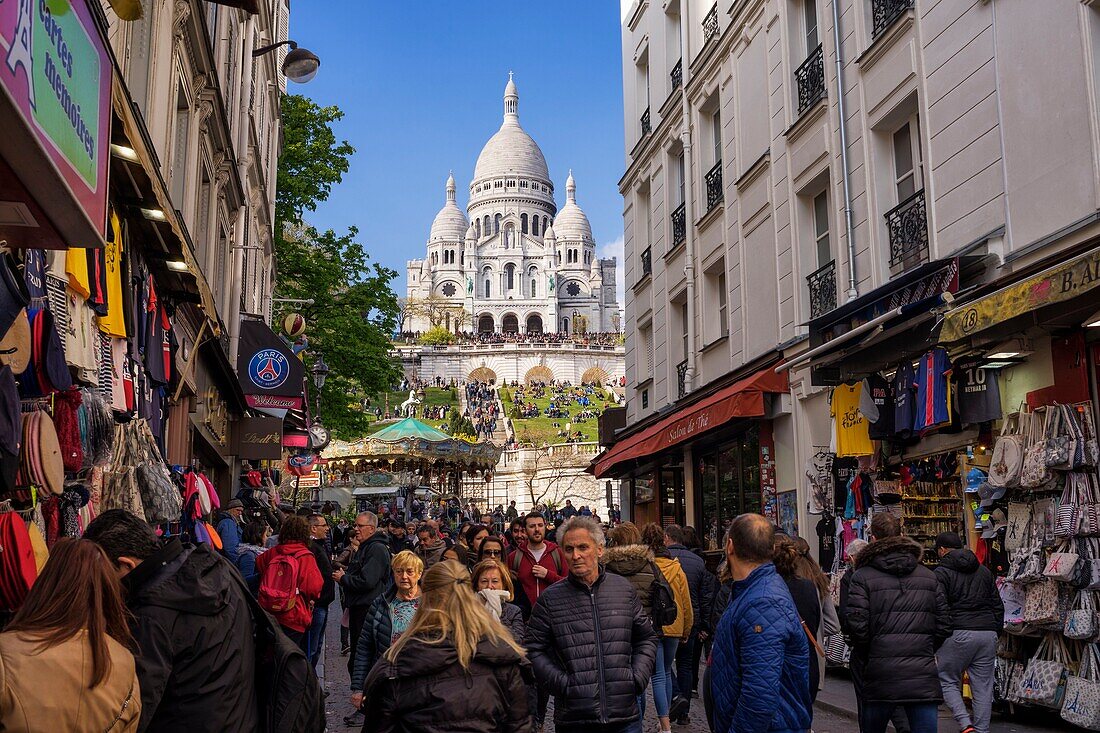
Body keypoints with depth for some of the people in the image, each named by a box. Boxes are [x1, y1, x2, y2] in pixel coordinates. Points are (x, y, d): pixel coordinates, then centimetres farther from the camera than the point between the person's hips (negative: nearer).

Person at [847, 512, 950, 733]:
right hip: (923, 673, 3)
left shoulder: (862, 577, -1)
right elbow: (943, 626, 10)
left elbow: (858, 626, -8)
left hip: (881, 673, -2)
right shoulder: (928, 576, 11)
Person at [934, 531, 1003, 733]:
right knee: (983, 686, 9)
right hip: (987, 633, 5)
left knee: (948, 682, 6)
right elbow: (998, 605, 18)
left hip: (958, 634, -5)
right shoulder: (984, 571, 18)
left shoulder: (942, 572, -1)